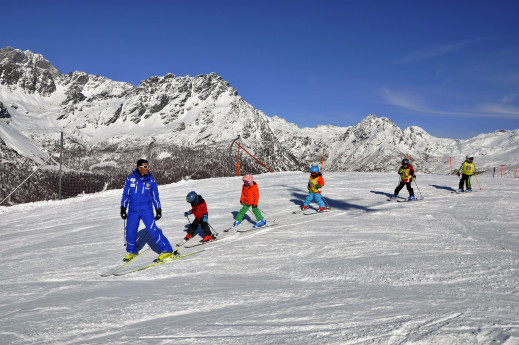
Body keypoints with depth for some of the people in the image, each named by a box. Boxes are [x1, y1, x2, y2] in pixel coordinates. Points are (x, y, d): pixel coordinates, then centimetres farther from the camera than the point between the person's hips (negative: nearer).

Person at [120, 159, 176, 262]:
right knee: (130, 232, 4)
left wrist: (158, 210, 7)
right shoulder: (130, 179, 1)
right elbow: (125, 194, 9)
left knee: (153, 230, -14)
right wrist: (123, 208, 6)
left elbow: (155, 196, 9)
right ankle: (131, 251, 31)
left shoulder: (151, 180, 1)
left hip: (146, 209, -2)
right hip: (133, 210, 2)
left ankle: (167, 251, -11)